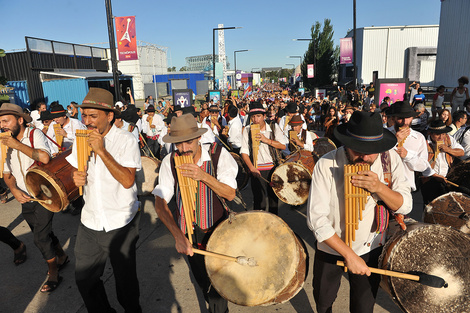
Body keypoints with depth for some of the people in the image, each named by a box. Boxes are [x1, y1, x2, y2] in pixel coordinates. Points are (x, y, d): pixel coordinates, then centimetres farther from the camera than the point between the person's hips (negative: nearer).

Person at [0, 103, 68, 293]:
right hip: (25, 199, 7)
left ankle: (53, 274, 11)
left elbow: (44, 157, -28)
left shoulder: (35, 135, -11)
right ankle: (62, 257, 40)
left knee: (40, 238, -6)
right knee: (43, 234, 17)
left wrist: (17, 145, -25)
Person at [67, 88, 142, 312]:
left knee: (125, 280, 12)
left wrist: (101, 150, -27)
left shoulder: (126, 140, -14)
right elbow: (71, 170, 15)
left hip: (121, 226, -5)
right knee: (84, 279, 16)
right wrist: (74, 178, -9)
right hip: (89, 224, 5)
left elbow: (127, 180, -24)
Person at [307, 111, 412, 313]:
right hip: (331, 248, -1)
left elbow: (405, 206, -12)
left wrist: (379, 187, -31)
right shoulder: (327, 165, -25)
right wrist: (349, 255, -27)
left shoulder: (390, 159, -15)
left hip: (370, 249, 2)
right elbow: (316, 219, -26)